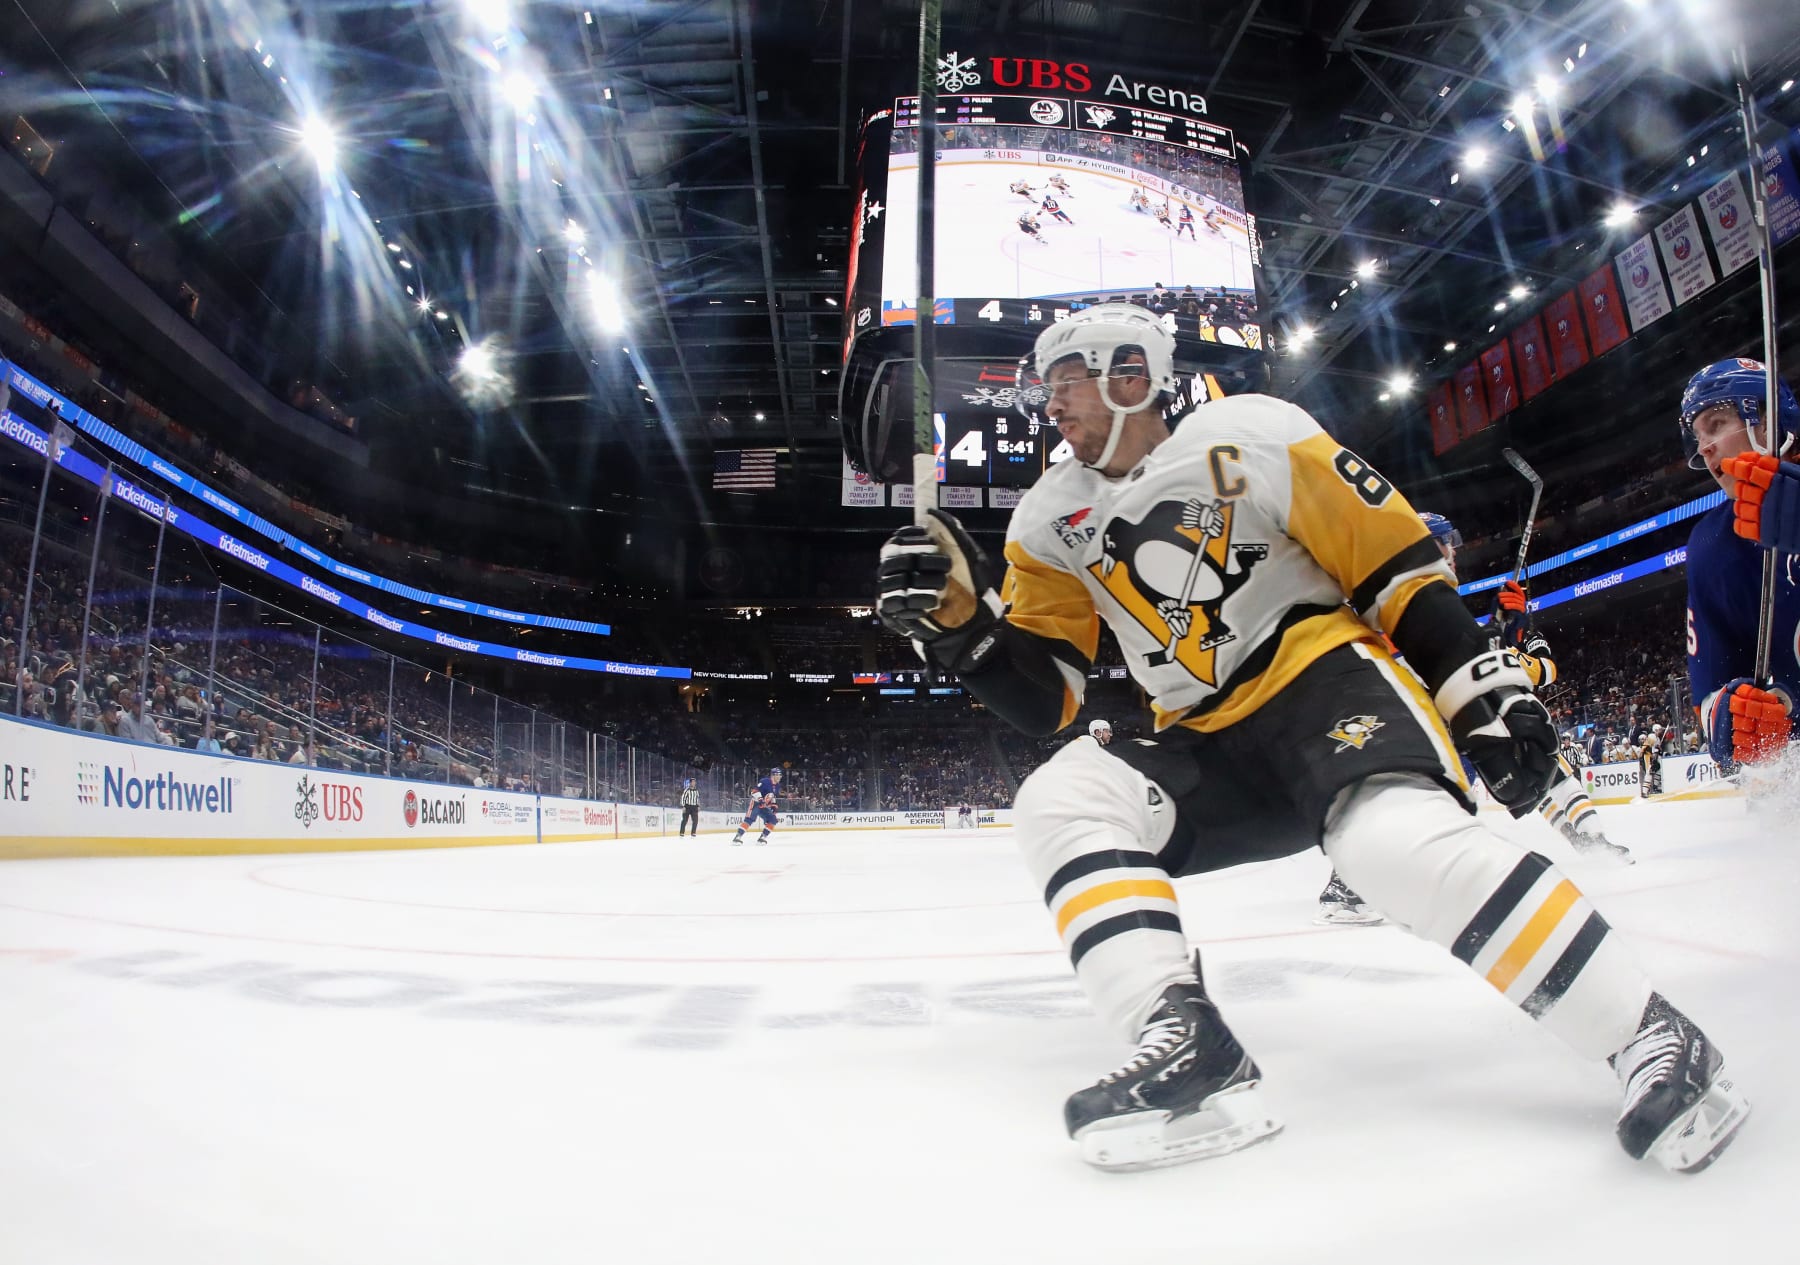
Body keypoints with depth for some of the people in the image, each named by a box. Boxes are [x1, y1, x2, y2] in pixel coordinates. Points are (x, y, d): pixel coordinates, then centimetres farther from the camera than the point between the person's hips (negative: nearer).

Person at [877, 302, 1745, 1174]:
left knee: (1398, 839, -34)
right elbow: (1041, 699, 3)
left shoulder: (1251, 438, -8)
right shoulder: (1053, 520, 5)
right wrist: (960, 616, -14)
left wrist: (1486, 693, -8)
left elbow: (1399, 560, -4)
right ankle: (1186, 1044, -29)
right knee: (1059, 800, -20)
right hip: (1208, 749, 5)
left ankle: (1648, 1036, -15)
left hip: (1325, 675, -4)